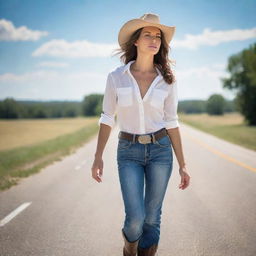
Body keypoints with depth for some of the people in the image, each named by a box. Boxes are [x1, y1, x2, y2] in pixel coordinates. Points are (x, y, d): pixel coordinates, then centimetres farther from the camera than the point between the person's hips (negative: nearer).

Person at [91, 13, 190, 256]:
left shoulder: (167, 80, -2)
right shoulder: (116, 76, -4)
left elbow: (171, 123, 2)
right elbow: (107, 118, 2)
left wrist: (182, 165, 1)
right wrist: (98, 157, -4)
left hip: (160, 150, 1)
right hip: (128, 153, -1)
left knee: (152, 217, 4)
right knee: (135, 217, -8)